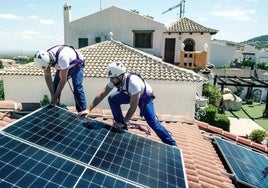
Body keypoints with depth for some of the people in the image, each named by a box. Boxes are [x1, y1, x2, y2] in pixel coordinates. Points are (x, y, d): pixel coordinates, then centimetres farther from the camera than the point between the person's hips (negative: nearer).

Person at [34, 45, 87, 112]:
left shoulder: (62, 58, -42)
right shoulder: (44, 58, -22)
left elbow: (63, 80, -34)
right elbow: (47, 77, -13)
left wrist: (55, 97, -26)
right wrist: (53, 96, -17)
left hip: (76, 65, -6)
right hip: (62, 67, 7)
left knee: (77, 88, -22)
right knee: (55, 87, -2)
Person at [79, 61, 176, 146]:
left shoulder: (133, 82, -42)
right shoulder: (115, 80, -22)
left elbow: (133, 107, -36)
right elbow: (102, 94, -16)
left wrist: (124, 122, -28)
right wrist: (89, 109, -19)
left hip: (145, 96, -6)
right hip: (130, 94, 6)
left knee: (152, 122, -17)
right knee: (112, 99, -12)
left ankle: (172, 144, 0)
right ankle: (122, 128, 2)